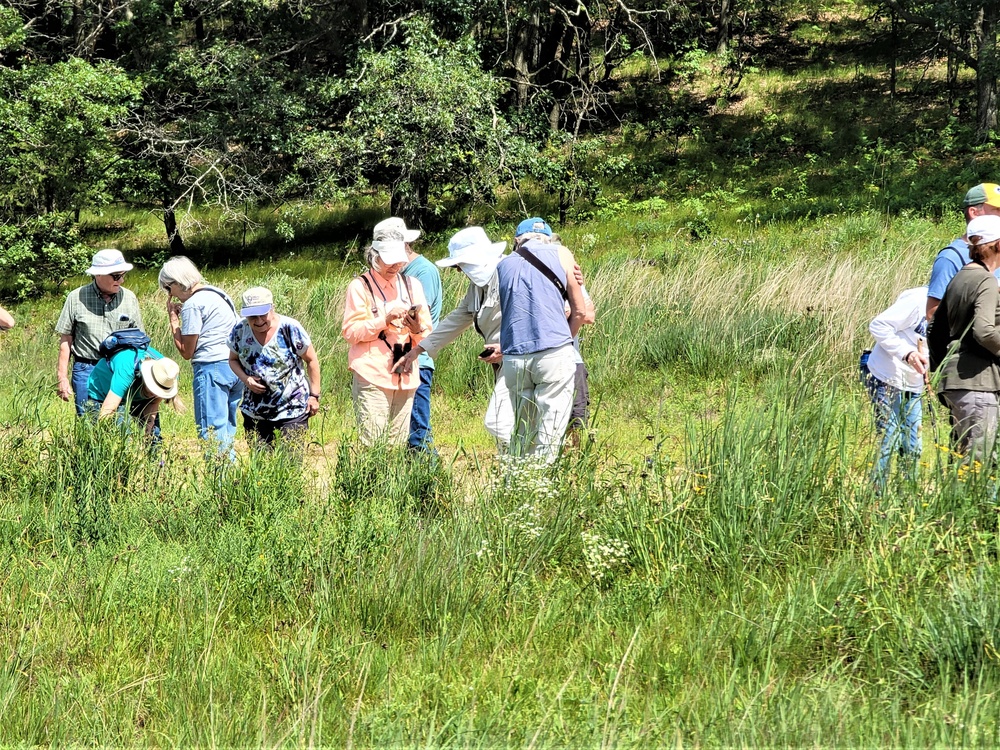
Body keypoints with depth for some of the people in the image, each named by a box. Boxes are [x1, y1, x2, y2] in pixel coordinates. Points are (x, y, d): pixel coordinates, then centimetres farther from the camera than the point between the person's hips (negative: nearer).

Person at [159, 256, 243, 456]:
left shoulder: (192, 304, -9)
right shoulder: (218, 294, 16)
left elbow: (187, 351, -7)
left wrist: (173, 318, 2)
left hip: (212, 369, -9)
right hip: (235, 367, 9)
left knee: (211, 432, -8)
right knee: (227, 428, 12)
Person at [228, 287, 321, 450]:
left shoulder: (290, 329, -12)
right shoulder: (239, 331, -4)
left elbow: (311, 360, -2)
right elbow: (233, 360, 12)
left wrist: (314, 395, -3)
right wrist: (245, 379, -9)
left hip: (292, 411, -4)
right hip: (255, 412, 4)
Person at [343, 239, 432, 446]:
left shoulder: (412, 285, 16)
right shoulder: (360, 286, 2)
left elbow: (428, 336, 13)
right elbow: (350, 331, -8)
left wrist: (418, 330, -10)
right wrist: (385, 321, -18)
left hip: (405, 378, 5)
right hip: (372, 377, -5)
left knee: (398, 443, 3)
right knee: (373, 443, -13)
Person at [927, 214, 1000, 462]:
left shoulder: (959, 279, 15)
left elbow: (935, 330, 21)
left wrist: (942, 367, 27)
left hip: (953, 377, 9)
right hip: (977, 380, -9)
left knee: (961, 456, 13)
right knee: (977, 460, -8)